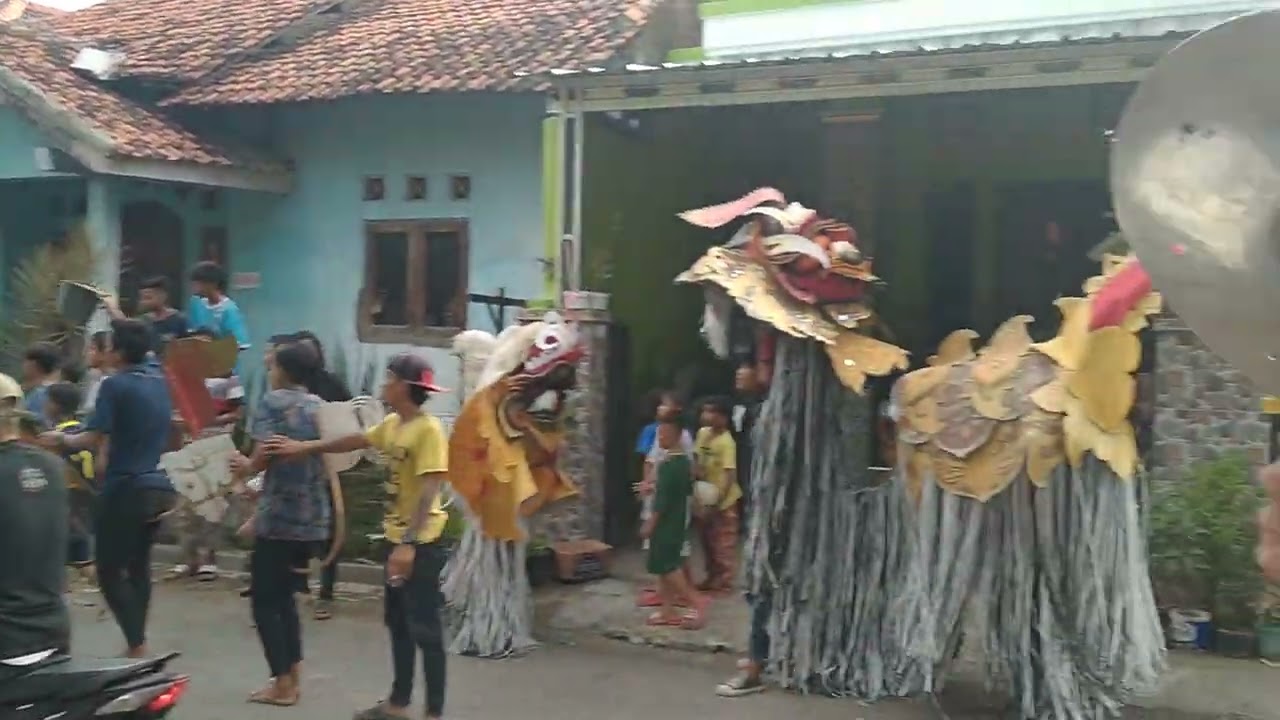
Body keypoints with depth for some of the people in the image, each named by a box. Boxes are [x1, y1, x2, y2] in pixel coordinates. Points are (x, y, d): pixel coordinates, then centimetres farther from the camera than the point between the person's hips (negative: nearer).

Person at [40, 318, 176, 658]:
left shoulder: (115, 385, -13)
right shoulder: (159, 378, 7)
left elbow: (94, 440, -16)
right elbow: (144, 353, 28)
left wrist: (62, 440, 1)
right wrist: (122, 321, 39)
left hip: (125, 488, -7)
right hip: (158, 488, 7)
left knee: (110, 571, 1)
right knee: (139, 565, 18)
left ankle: (137, 646, -7)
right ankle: (138, 642, 25)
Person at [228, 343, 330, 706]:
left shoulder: (273, 401, -6)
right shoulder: (321, 406, 11)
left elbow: (264, 454, -15)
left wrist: (246, 467, 4)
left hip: (279, 516, -6)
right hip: (313, 517, 6)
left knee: (264, 601, 4)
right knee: (284, 596, 18)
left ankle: (282, 684, 3)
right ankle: (293, 677, 17)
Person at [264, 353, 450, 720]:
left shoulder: (429, 430, -19)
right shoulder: (391, 425, 8)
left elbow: (429, 490, -25)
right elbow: (355, 441, 23)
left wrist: (410, 543, -29)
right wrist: (304, 448, 25)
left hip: (421, 543, -9)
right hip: (397, 538, 9)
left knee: (424, 628, -2)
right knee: (397, 623, 17)